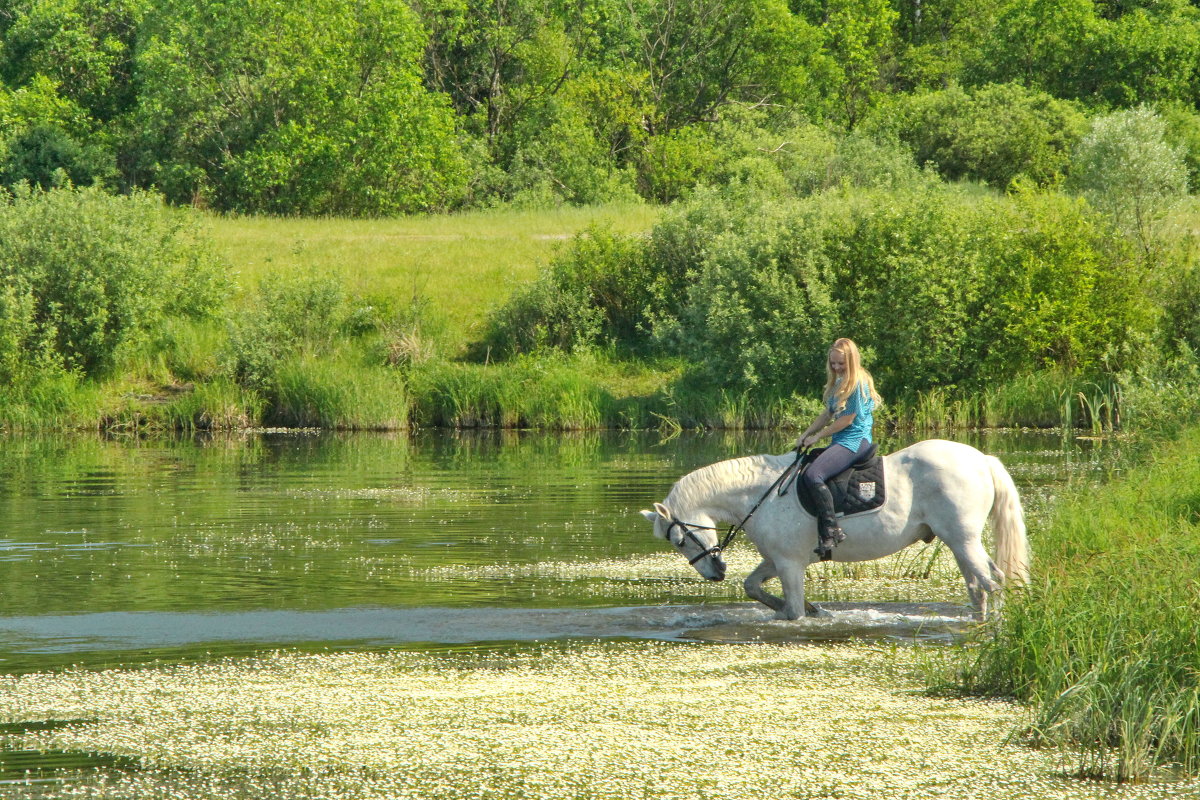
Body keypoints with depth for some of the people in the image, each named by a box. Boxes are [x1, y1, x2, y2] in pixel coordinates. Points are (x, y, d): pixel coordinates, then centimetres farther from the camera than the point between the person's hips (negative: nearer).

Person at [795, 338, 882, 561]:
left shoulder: (858, 384, -13)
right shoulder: (839, 382, 16)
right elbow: (828, 414, 19)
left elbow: (847, 419, -14)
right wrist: (806, 434, 8)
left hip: (854, 440, -11)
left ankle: (831, 531, -30)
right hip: (841, 441, 11)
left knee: (813, 475, -29)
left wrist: (817, 436, -7)